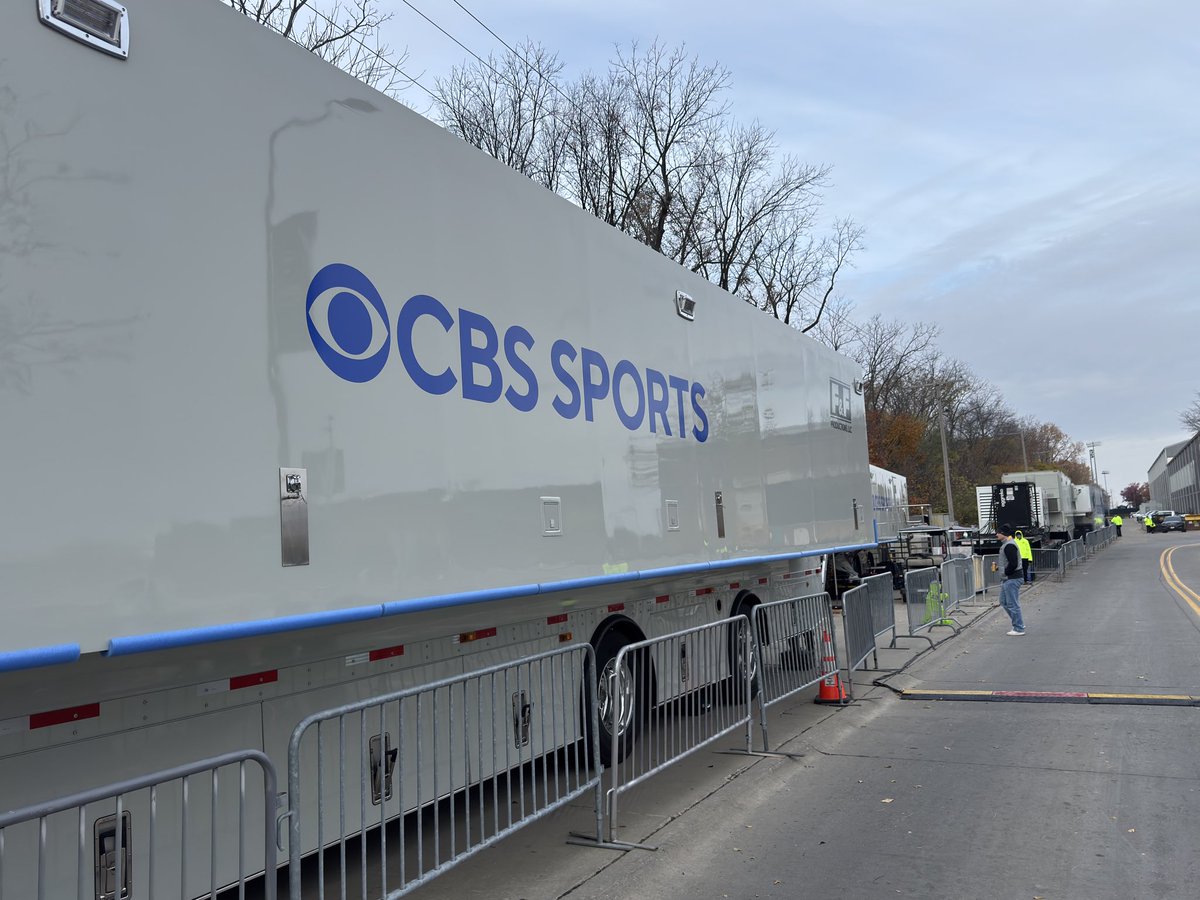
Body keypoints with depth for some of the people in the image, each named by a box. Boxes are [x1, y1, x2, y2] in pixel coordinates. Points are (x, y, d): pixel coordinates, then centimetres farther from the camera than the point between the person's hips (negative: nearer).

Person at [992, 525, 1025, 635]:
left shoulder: (1009, 546, -20)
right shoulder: (1005, 544, 14)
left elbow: (1013, 564, -25)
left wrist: (1004, 572, -15)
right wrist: (998, 566, 10)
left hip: (1012, 579, -11)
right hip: (1007, 579, 11)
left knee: (1013, 604, -3)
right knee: (1004, 602, 17)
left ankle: (1019, 629, 6)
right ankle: (1018, 623, 25)